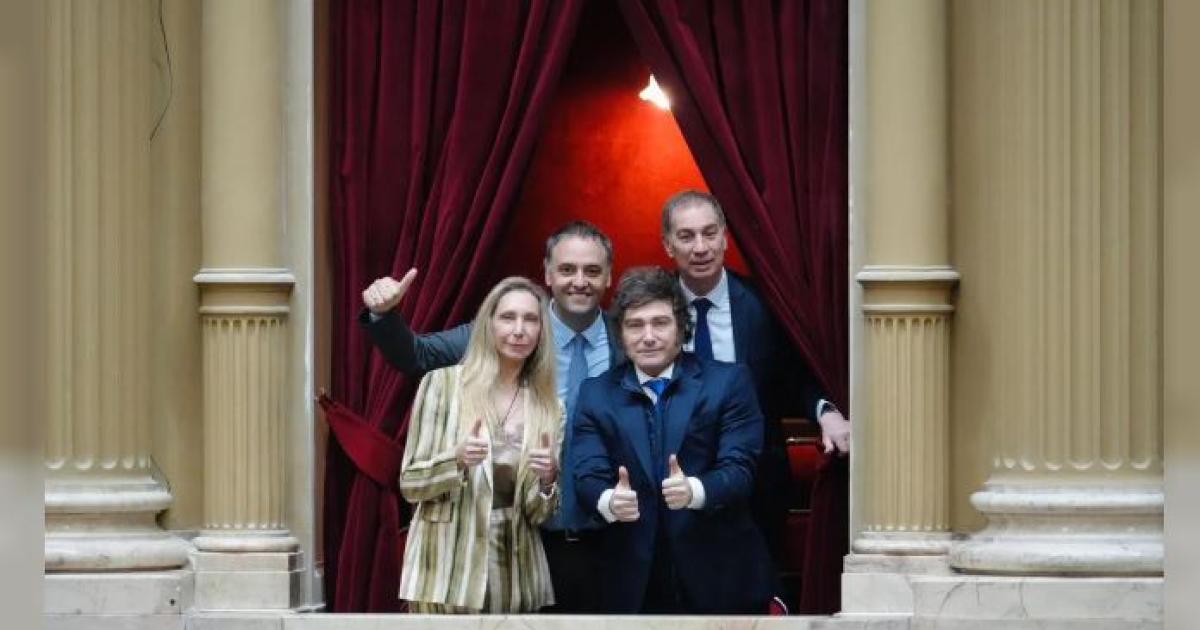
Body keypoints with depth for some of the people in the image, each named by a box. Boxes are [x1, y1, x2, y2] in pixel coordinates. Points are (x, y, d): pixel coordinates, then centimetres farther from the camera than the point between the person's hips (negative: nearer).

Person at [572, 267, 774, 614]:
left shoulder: (729, 382, 0)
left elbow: (739, 468, -9)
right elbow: (588, 477, -3)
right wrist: (610, 501, -26)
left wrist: (695, 491, -30)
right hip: (633, 583, 1)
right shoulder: (596, 394, 7)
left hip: (720, 576, -1)